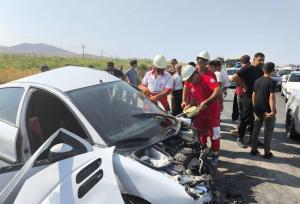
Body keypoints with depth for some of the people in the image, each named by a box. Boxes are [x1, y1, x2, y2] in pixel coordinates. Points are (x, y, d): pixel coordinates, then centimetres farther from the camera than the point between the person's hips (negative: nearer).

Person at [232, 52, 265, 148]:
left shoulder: (261, 71, 12)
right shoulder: (248, 69, -11)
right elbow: (234, 77, -24)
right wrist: (243, 86, -17)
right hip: (248, 98, -7)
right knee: (245, 119, -1)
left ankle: (253, 139, 26)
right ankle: (240, 139, 10)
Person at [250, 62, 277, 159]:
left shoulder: (257, 81, 5)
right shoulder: (272, 82, -14)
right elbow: (272, 97, -21)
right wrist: (273, 111, -19)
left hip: (257, 110, 6)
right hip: (267, 111, -5)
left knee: (256, 129, 14)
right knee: (268, 131, 7)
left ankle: (253, 149, 21)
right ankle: (267, 152, 14)